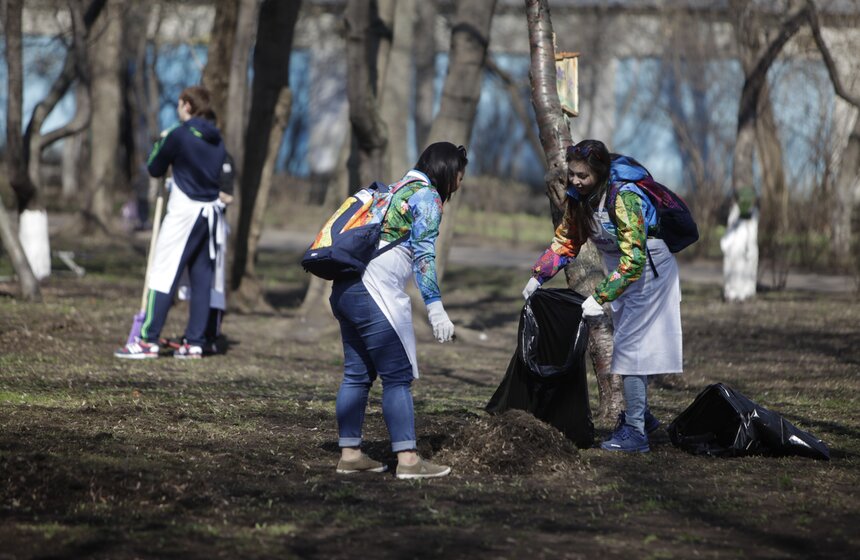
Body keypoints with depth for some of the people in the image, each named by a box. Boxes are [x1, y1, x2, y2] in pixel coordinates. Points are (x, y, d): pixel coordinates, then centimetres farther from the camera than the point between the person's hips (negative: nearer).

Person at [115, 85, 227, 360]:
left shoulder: (178, 135, -11)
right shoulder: (216, 139, 8)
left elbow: (154, 169, 0)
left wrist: (161, 142, 16)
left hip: (184, 212, -6)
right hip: (211, 212, 7)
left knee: (164, 274, -5)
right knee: (202, 278, 8)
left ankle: (148, 340, -7)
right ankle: (195, 342, 8)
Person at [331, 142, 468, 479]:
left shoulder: (399, 189, 23)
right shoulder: (427, 197, -4)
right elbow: (424, 254, -14)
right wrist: (435, 309, -19)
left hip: (345, 288, 9)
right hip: (375, 292, -9)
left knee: (357, 373, 12)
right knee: (398, 376, -7)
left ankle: (350, 454, 14)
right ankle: (407, 459, -9)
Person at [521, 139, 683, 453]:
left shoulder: (625, 198, -30)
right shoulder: (580, 197, -4)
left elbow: (633, 258, -34)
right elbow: (566, 239, 9)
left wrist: (600, 297, -35)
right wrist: (538, 276, 1)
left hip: (648, 271, -9)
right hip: (623, 273, 9)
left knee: (631, 344, -12)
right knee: (628, 342, 16)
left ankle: (634, 431, -11)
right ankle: (640, 415, 31)